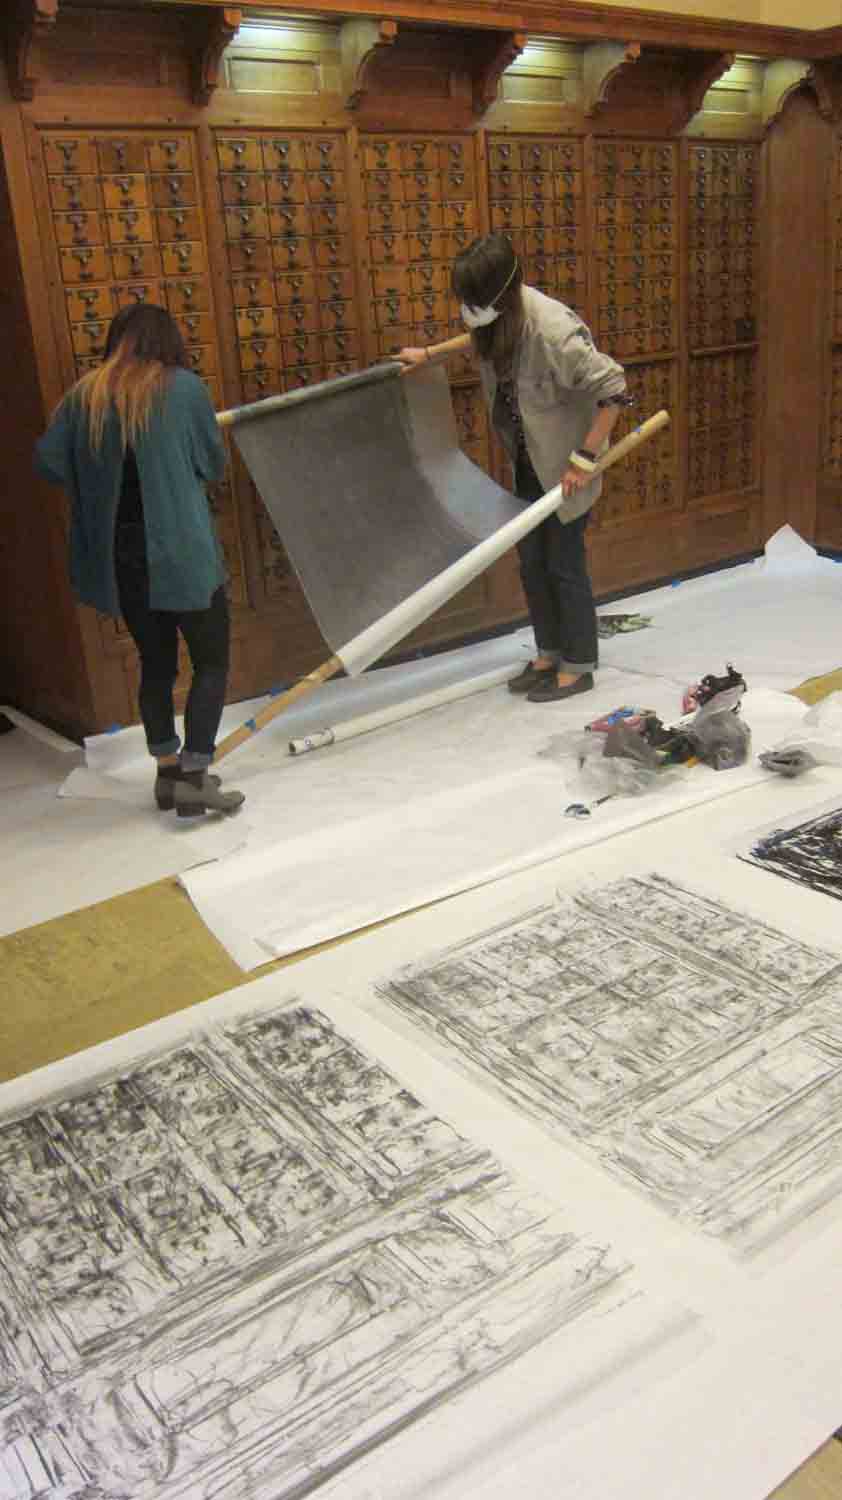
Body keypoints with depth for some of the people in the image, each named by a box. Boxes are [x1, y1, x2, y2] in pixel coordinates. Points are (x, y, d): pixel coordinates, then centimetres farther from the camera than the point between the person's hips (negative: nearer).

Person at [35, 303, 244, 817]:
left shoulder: (85, 396, 5)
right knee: (212, 661, 6)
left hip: (120, 558, 5)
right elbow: (214, 466, 0)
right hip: (182, 552, -5)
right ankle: (193, 776, -1)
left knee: (156, 663, 17)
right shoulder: (184, 387, -5)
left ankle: (169, 772, 24)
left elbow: (48, 461, 0)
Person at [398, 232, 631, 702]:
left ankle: (578, 667, 17)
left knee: (564, 564, 2)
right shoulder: (498, 318, -5)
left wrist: (586, 458, -26)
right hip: (529, 462, 8)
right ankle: (549, 654, 30)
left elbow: (613, 388, -27)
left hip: (565, 466, -8)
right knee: (531, 560, 14)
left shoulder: (551, 329, -29)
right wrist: (430, 354, 21)